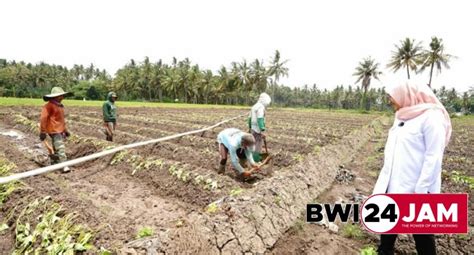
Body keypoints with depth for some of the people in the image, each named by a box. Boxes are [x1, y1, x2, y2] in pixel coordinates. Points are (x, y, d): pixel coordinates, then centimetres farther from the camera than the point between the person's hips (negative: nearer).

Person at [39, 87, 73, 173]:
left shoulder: (60, 106, 15)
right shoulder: (49, 105, -12)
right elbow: (43, 118, -16)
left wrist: (65, 130, 24)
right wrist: (43, 132, -17)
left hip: (60, 130, 9)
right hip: (54, 130, -9)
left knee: (56, 148, 18)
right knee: (60, 148, -16)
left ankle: (54, 164, 30)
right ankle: (64, 166, -18)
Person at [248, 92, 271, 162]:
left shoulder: (254, 106, 15)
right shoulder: (261, 107, -15)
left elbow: (250, 118, 20)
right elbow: (260, 119, -24)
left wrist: (250, 128, 28)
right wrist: (262, 131, -26)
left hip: (253, 129, 9)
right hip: (258, 130, -9)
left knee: (254, 145, 16)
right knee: (258, 147, -3)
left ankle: (253, 160, 24)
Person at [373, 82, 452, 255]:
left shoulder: (431, 117, -13)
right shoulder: (402, 118, 12)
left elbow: (434, 157, -18)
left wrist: (422, 189, -20)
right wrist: (384, 182, 15)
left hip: (416, 189, -8)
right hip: (394, 186, 8)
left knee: (421, 231, 11)